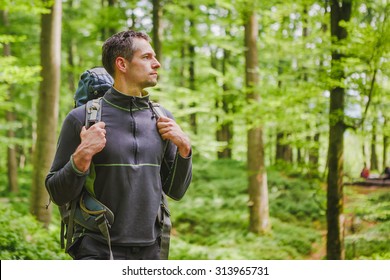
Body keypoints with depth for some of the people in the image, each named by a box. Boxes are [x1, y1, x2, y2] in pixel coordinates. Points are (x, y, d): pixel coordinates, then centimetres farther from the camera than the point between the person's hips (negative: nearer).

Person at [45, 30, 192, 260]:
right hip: (98, 252, -4)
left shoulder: (163, 119, 7)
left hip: (150, 251, 5)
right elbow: (58, 194, -4)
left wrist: (184, 148, -2)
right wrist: (81, 158, -20)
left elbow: (176, 191, 12)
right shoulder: (82, 118, -6)